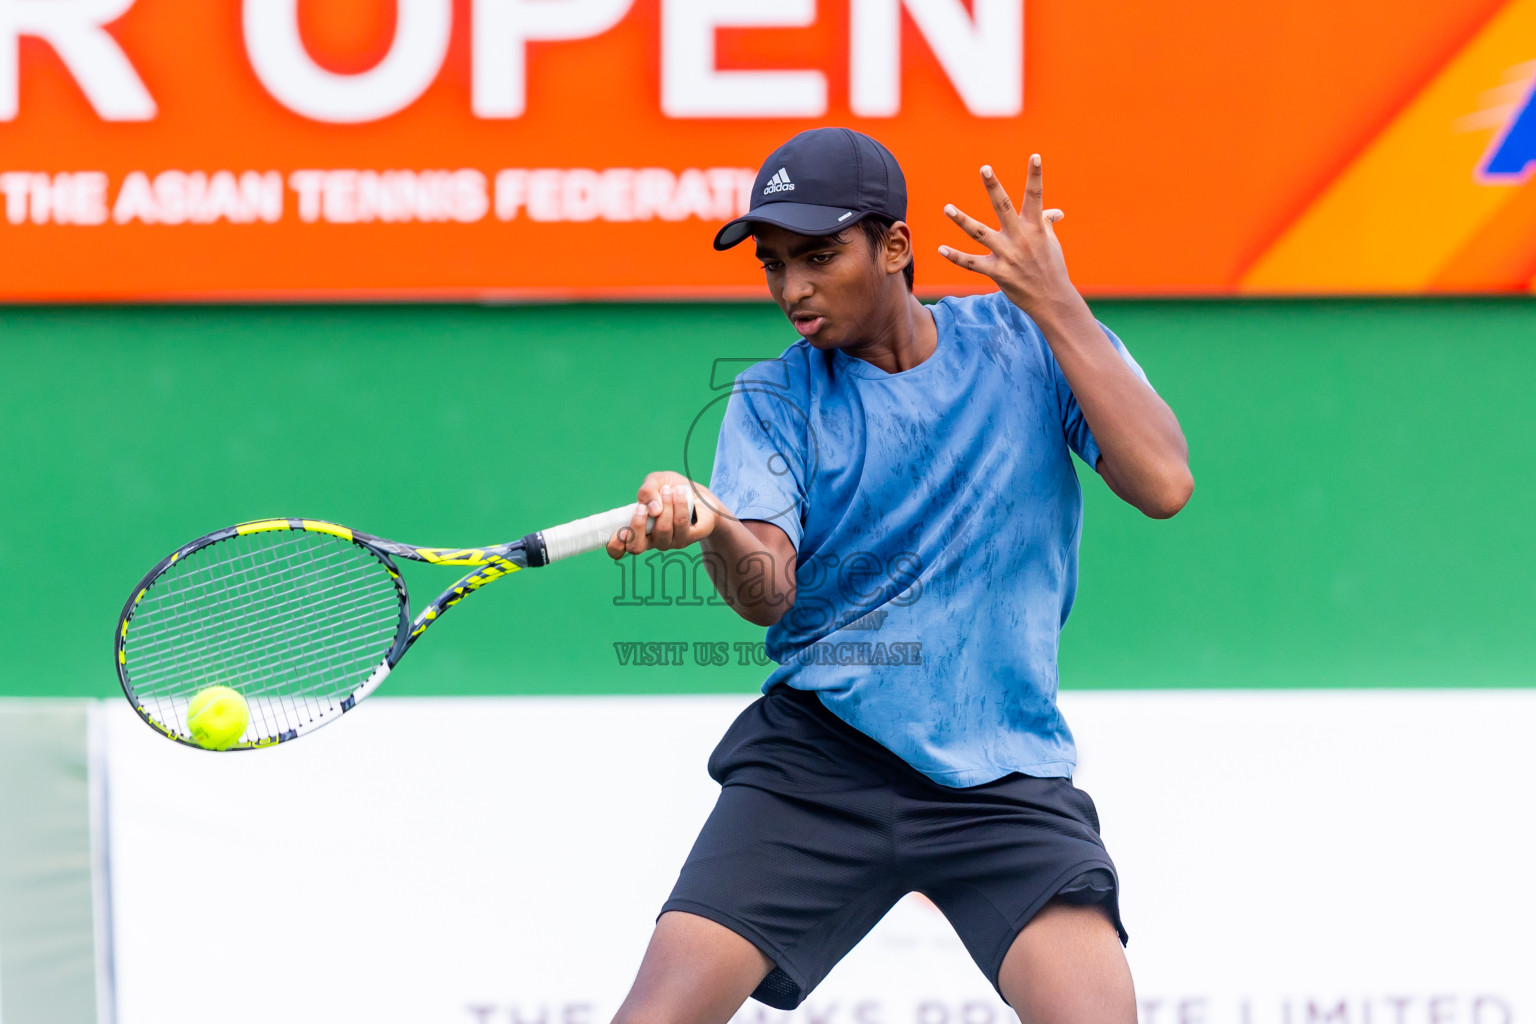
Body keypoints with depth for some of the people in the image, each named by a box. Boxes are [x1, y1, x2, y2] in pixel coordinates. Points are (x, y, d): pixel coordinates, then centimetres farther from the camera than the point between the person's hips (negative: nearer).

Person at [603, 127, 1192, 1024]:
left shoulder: (1028, 344, 3)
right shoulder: (774, 401, 4)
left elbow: (1164, 485, -12)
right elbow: (769, 594, -12)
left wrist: (1054, 304, -13)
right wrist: (712, 526, -35)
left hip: (1004, 778, -1)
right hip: (816, 751, 1)